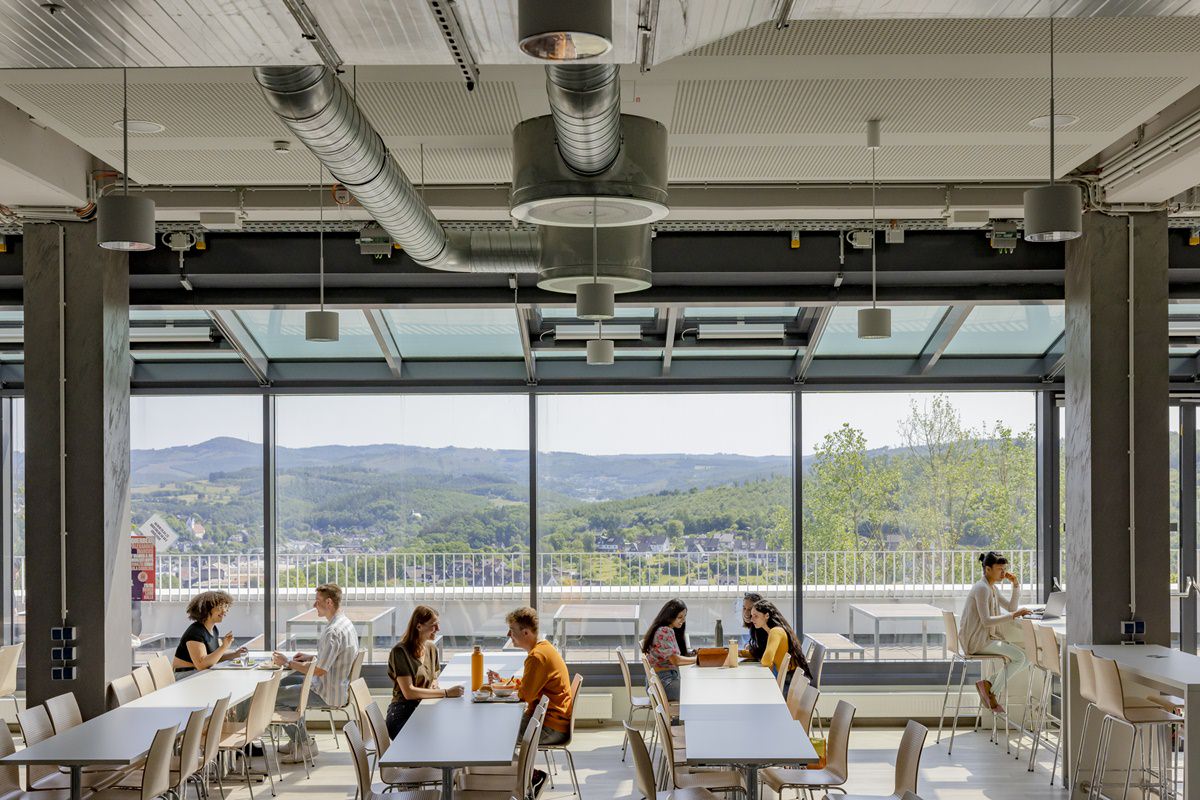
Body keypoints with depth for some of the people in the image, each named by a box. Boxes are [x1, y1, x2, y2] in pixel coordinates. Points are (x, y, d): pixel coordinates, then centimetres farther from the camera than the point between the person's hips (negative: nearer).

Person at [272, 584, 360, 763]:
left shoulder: (333, 632, -27)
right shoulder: (346, 623, 6)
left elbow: (319, 670, -26)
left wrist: (288, 663, -16)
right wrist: (311, 657, 12)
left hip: (329, 694, -10)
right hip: (339, 686, 10)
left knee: (274, 697, -4)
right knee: (285, 683, 24)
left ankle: (305, 744, 6)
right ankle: (297, 739, 27)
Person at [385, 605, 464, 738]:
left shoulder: (431, 649, 12)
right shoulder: (400, 651, -12)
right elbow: (408, 692, -19)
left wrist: (435, 686, -1)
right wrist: (446, 693, -20)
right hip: (403, 715, -7)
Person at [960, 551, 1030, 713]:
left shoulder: (992, 589, 15)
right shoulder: (982, 589, -16)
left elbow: (1011, 608, 18)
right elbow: (986, 621, -23)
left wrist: (1016, 585, 8)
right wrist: (1013, 615, -25)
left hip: (988, 638, 10)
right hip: (977, 640, -10)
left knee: (1026, 657, 3)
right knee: (1019, 656, -19)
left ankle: (990, 685, 2)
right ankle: (992, 692, -8)